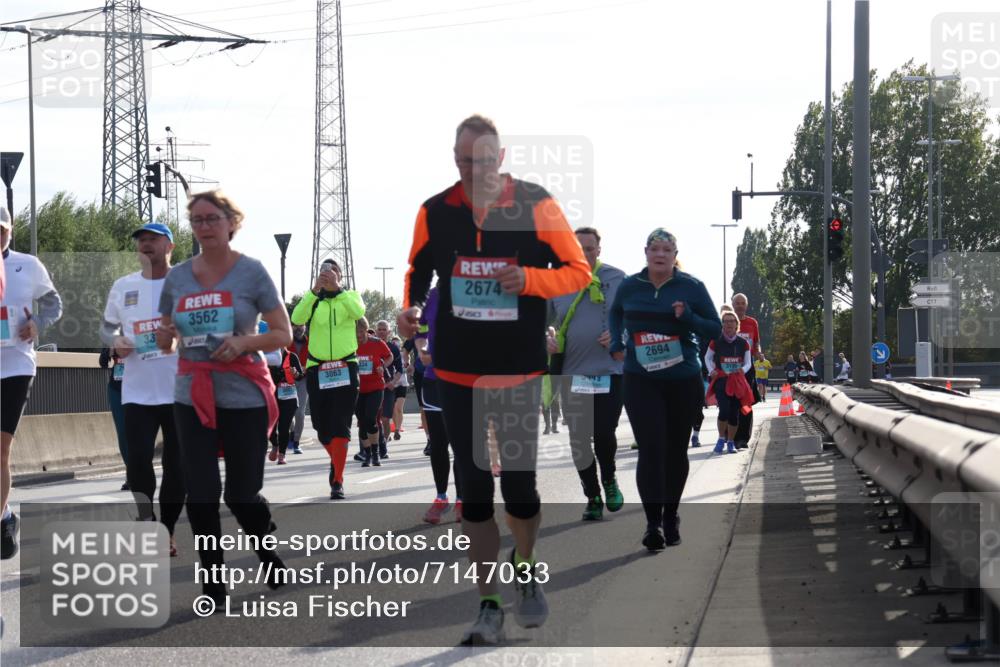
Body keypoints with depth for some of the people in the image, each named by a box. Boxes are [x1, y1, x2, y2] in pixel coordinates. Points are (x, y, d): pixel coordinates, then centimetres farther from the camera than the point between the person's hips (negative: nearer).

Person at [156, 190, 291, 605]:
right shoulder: (177, 277, 6)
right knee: (201, 494, -4)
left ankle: (269, 554, 31)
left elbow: (283, 334, -2)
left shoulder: (251, 272, -4)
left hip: (245, 398, -3)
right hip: (192, 399, 3)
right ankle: (213, 583, 8)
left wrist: (243, 342, -20)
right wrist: (164, 338, -8)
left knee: (241, 494, 2)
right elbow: (167, 344, 16)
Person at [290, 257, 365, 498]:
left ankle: (337, 481, -7)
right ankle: (336, 459, 36)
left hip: (345, 370, -2)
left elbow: (358, 312, -18)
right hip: (317, 371, 2)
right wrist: (315, 290, -22)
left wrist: (336, 288, -25)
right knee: (322, 426, 8)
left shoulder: (350, 296, 6)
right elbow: (297, 319, -14)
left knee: (340, 427, -8)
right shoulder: (312, 299, 7)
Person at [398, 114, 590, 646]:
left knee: (519, 488, -2)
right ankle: (488, 607, 11)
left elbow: (578, 272, -2)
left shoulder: (536, 205, -6)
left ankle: (526, 568, 29)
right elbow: (417, 273, 17)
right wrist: (410, 308, -3)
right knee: (475, 493, 3)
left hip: (519, 372, -2)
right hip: (457, 373, 2)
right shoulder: (435, 212, 2)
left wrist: (529, 279, -19)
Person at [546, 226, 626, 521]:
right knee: (579, 440, 4)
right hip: (573, 373, 2)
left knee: (604, 433, -7)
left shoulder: (616, 278, 2)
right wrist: (546, 338, -5)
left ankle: (609, 480, 23)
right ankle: (593, 498, 16)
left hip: (610, 371, -2)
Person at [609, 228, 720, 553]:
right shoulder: (629, 287, 4)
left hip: (683, 380, 1)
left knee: (676, 450, 11)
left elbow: (715, 329, 2)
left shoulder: (691, 287, -1)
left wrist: (687, 317, -17)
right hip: (641, 380, -1)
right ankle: (653, 523, -15)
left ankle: (671, 516, 27)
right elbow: (615, 313, 25)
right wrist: (616, 344, 8)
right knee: (651, 449, -13)